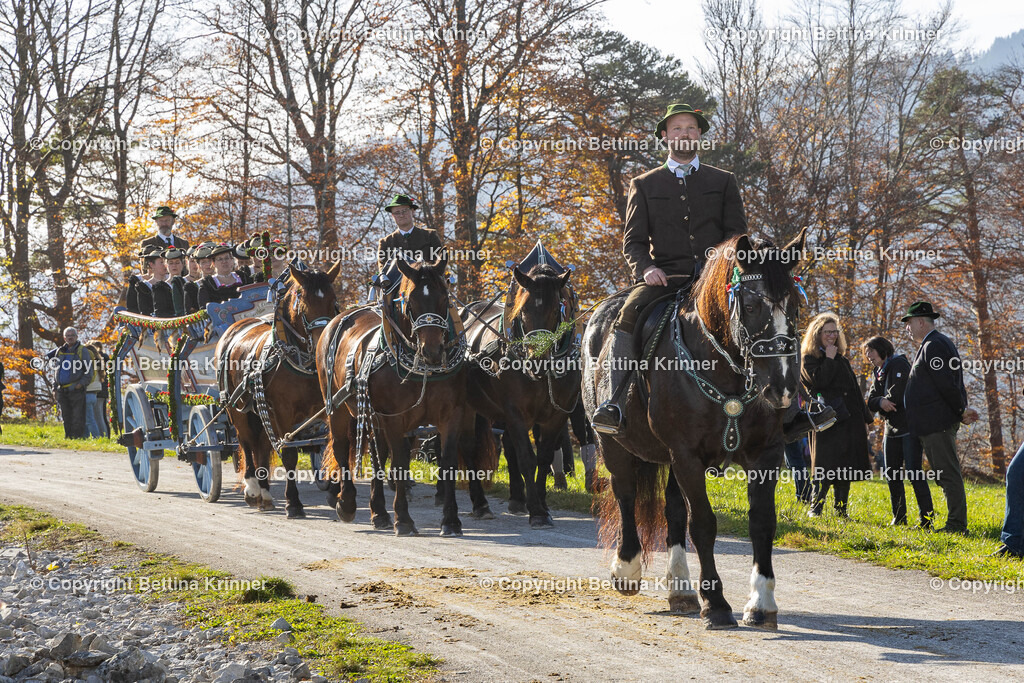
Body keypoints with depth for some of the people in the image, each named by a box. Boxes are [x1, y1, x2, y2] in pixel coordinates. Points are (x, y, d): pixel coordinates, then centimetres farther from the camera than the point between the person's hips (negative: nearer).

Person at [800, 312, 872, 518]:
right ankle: (815, 508, -5)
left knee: (845, 469, 5)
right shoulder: (809, 359, 2)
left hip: (850, 420, 6)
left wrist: (865, 419, 17)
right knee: (826, 466, -11)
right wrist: (829, 359, -8)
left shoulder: (842, 360, 21)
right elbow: (819, 381, -18)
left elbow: (855, 391, 22)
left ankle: (842, 511, 10)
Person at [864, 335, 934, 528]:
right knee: (891, 475, 8)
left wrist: (885, 403, 0)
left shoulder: (899, 365, -7)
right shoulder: (879, 373, 19)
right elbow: (871, 402, 9)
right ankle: (899, 518, 16)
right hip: (891, 429, 9)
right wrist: (881, 402, -13)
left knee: (914, 473, -14)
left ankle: (927, 519, -14)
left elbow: (896, 396, -18)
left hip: (909, 427, -9)